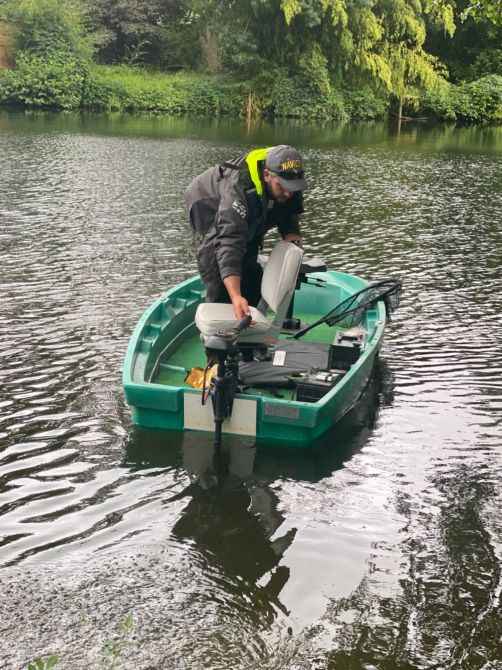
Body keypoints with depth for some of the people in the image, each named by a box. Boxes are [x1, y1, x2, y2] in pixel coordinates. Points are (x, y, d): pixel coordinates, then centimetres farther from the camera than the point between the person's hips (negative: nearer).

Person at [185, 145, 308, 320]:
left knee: (251, 273, 11)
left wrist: (291, 235, -31)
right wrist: (236, 298, -66)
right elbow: (229, 244, -54)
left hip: (248, 217, 7)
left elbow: (289, 214, -6)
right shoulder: (239, 189, -46)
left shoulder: (289, 184, -26)